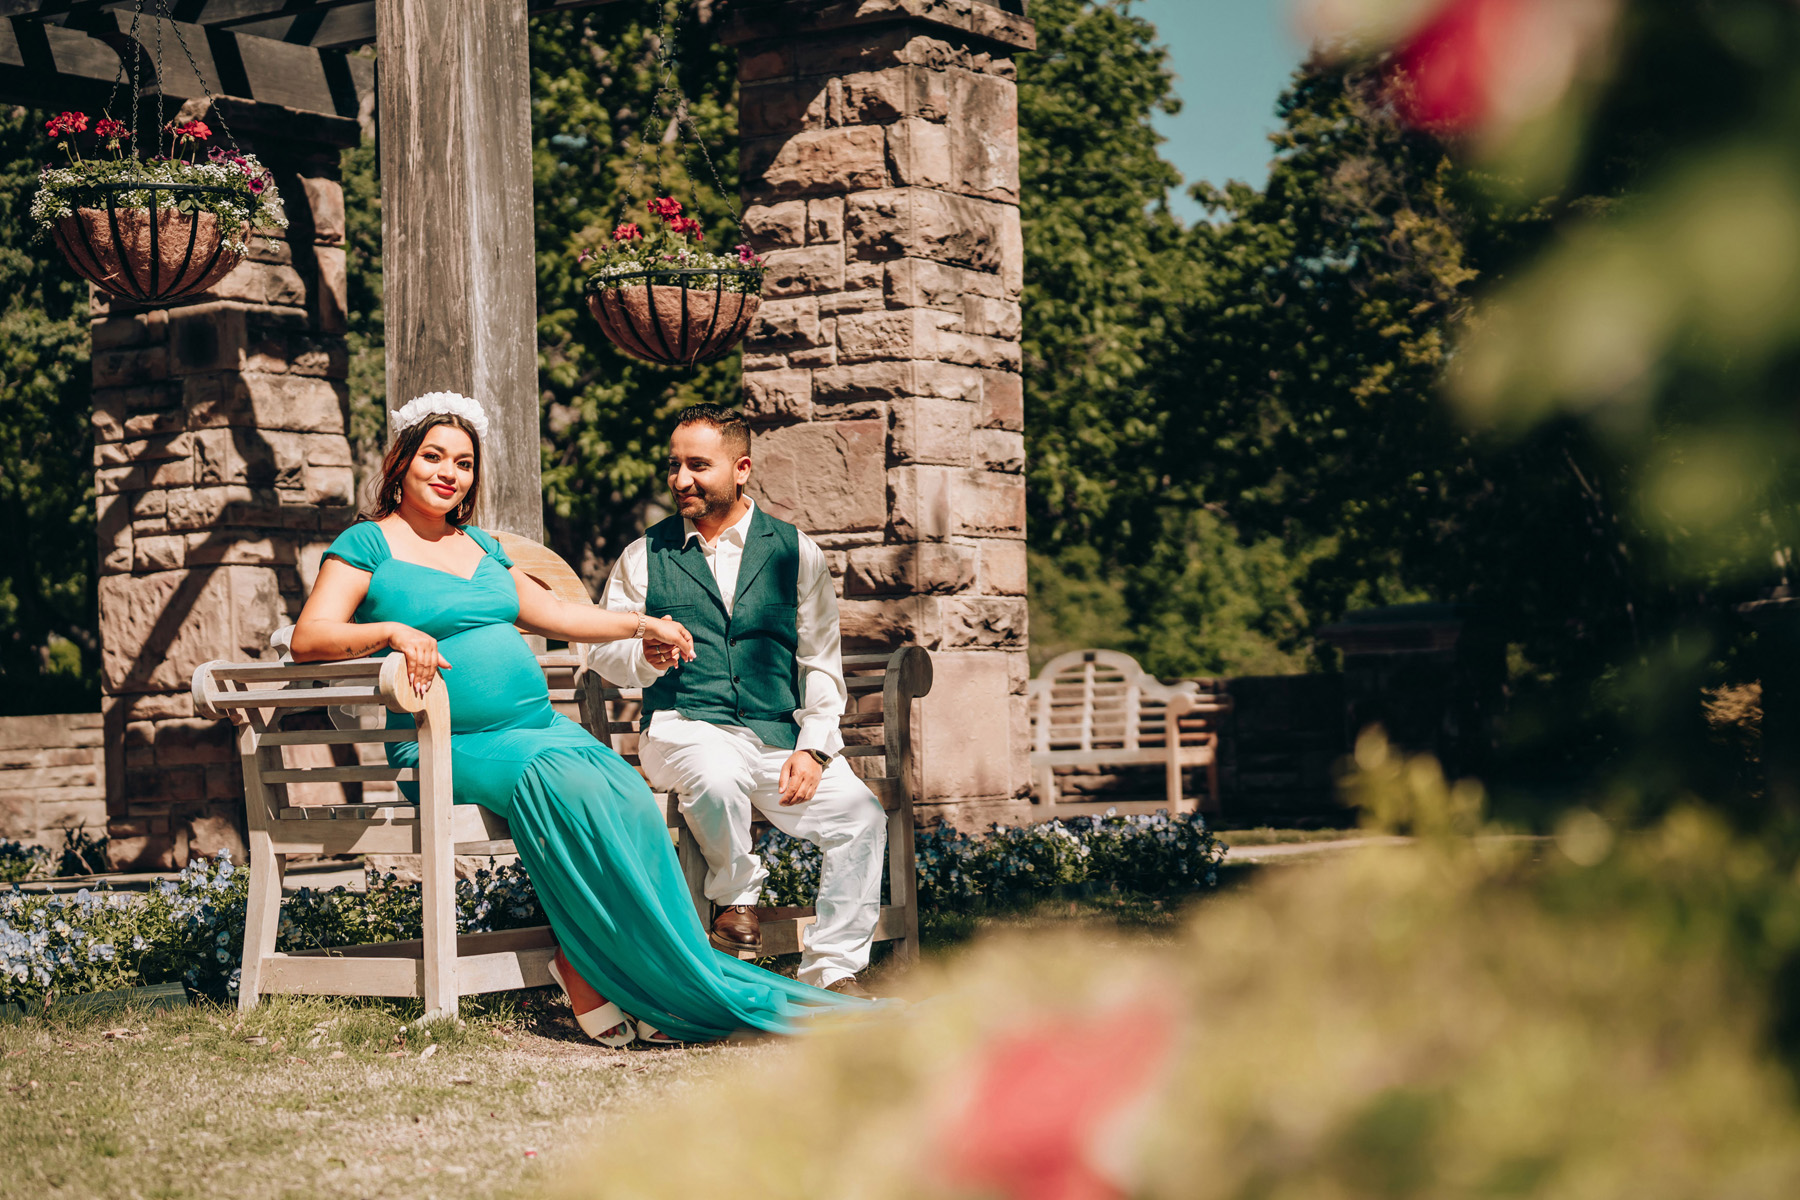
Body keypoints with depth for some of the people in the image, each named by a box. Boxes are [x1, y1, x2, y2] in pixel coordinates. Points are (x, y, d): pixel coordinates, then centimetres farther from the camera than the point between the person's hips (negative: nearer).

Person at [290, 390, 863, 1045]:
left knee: (627, 796, -25)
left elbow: (553, 613, 30)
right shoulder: (367, 544, 4)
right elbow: (308, 639, -8)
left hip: (540, 722, 6)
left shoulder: (480, 546, 23)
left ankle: (586, 978, -29)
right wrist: (391, 630, -24)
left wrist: (642, 623, 19)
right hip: (450, 745, -6)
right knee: (569, 789, -32)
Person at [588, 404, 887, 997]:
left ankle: (832, 974, -12)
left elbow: (822, 662, 8)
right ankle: (734, 894, -9)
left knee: (860, 814, -22)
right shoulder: (643, 557, 13)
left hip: (779, 735, 2)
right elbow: (602, 649, 12)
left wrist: (814, 747, -7)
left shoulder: (796, 552, 11)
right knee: (715, 774, -38)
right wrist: (645, 656, -12)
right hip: (684, 726, -1)